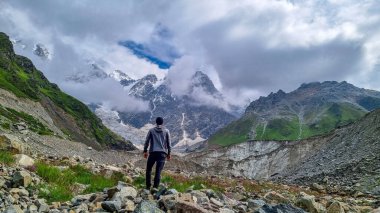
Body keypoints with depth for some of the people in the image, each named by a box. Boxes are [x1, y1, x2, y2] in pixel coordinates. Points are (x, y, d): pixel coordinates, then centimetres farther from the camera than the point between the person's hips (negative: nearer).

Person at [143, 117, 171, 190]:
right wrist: (169, 153, 14)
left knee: (148, 170, 14)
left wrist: (145, 151, 14)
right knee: (158, 171, -1)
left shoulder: (151, 130, 7)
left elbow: (147, 142, 6)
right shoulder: (166, 131, 8)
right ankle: (155, 187, -8)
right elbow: (169, 143, 7)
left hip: (153, 153, 0)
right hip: (162, 153, 0)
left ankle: (148, 187, 13)